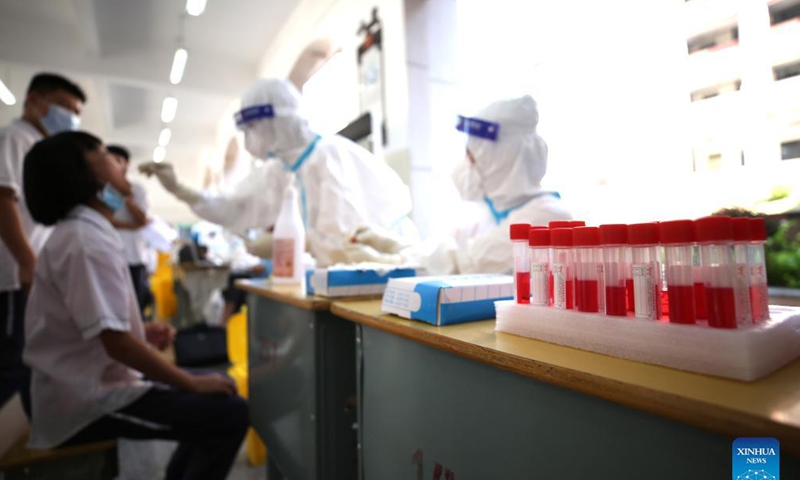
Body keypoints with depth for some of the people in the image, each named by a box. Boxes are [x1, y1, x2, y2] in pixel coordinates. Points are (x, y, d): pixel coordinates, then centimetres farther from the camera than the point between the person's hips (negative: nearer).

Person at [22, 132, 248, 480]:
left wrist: (141, 331, 3)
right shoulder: (86, 241, -22)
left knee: (218, 396, 13)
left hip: (86, 385, 10)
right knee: (230, 414, -17)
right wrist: (194, 383, -18)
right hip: (87, 402, -10)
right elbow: (117, 343, -27)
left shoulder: (80, 232, 11)